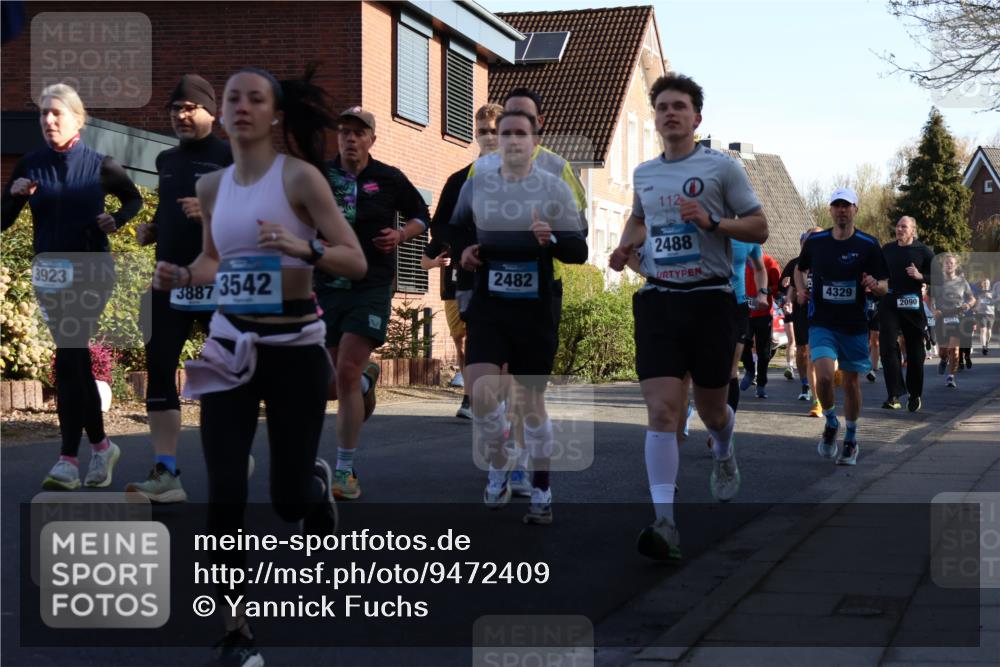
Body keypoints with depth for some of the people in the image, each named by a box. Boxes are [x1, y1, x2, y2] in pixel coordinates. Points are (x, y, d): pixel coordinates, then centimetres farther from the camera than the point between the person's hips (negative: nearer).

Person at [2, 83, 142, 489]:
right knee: (77, 362, 10)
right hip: (49, 273, 3)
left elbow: (134, 199, 14)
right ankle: (101, 446, 24)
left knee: (68, 360, -13)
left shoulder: (100, 166, -3)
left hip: (91, 272, -3)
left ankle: (69, 461, -11)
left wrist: (117, 220, -5)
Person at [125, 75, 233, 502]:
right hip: (170, 280, 5)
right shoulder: (166, 161, 17)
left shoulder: (232, 157, -2)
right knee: (159, 369, -7)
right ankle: (166, 474, -8)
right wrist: (150, 231, 10)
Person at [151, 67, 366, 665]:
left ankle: (318, 483, 44)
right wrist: (180, 277, 0)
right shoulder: (211, 186, 6)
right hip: (230, 346, 4)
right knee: (225, 494, -6)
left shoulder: (300, 176, -9)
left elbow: (357, 262, -11)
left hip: (295, 345, -4)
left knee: (287, 497, 4)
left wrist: (303, 249, -29)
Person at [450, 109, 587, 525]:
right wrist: (462, 250, 1)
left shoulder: (554, 188, -2)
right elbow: (454, 229, 23)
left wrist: (551, 239, -24)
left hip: (535, 310, -1)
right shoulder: (476, 184, 6)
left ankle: (541, 491, 20)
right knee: (481, 393, -15)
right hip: (488, 306, 2)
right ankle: (498, 466, 12)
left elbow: (579, 251, -4)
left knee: (531, 404, 5)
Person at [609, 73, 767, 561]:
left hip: (710, 297, -2)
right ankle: (664, 520, -14)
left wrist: (712, 221, -18)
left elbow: (758, 228, -2)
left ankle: (723, 455, 48)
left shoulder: (722, 167, -2)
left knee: (711, 411, 11)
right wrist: (626, 246, 11)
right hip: (657, 300, 2)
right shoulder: (644, 173, 12)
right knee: (661, 410, -12)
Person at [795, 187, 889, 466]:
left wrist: (875, 285, -24)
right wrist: (801, 290, 2)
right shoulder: (815, 241, 2)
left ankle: (851, 439, 28)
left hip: (855, 325, 0)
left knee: (851, 382, 8)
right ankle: (830, 423, 10)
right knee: (824, 376, -19)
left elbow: (884, 288, -1)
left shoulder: (868, 245, -3)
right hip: (822, 323, 0)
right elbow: (800, 269, 21)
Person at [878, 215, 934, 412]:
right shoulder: (887, 249, 10)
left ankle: (915, 395, 23)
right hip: (889, 305, 2)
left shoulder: (922, 251, 0)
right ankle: (894, 394, -14)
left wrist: (921, 276, -15)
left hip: (912, 306, -2)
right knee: (888, 346, -13)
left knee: (915, 351, 8)